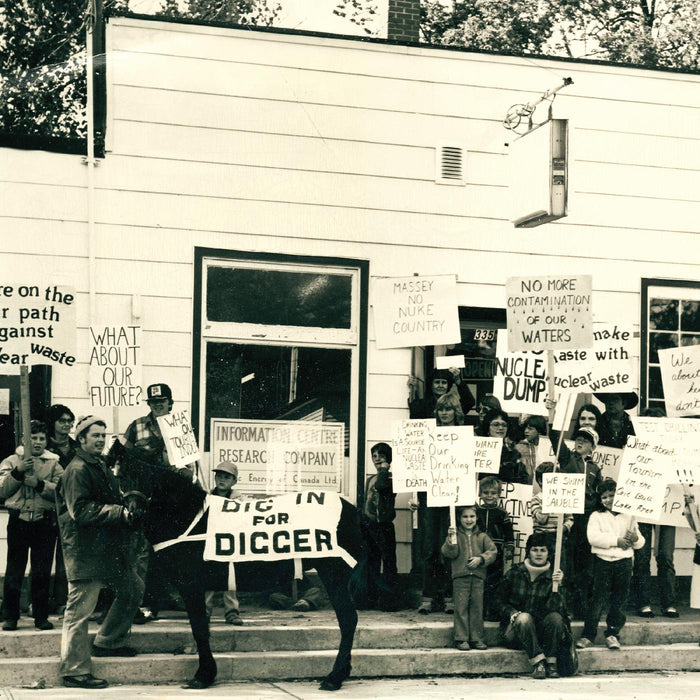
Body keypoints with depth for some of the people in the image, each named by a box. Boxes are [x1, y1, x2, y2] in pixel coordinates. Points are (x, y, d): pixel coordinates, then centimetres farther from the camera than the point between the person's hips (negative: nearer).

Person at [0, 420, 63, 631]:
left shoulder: (54, 463, 10)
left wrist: (38, 484, -16)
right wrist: (18, 472, -13)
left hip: (44, 524, 0)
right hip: (18, 522, 0)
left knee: (42, 572, 3)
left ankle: (41, 616, 11)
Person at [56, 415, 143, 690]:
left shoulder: (101, 466, 19)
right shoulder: (77, 470, -13)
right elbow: (81, 511, -21)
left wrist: (126, 506, 9)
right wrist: (120, 512, -21)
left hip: (108, 548, 10)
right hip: (85, 551, -10)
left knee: (132, 589, 18)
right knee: (80, 608, -6)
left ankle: (108, 642, 31)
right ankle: (74, 670, -3)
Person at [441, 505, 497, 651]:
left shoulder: (482, 536, 12)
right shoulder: (455, 534, 6)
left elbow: (492, 551, 3)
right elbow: (449, 553, -4)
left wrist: (480, 559, -12)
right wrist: (451, 539, -18)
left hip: (478, 577, 2)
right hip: (460, 577, -2)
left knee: (477, 607, 4)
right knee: (461, 607, -3)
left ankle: (476, 638, 11)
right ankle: (461, 639, 2)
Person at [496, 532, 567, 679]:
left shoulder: (552, 576, 1)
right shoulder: (515, 573, 0)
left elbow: (552, 608, -13)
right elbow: (500, 601, 9)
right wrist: (513, 613, -10)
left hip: (541, 631, 1)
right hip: (514, 631, -1)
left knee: (555, 617, -28)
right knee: (524, 618, -33)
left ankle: (551, 663, -25)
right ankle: (538, 662, -36)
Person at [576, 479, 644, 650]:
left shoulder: (628, 517, 14)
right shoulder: (596, 516, 6)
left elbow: (640, 543, 14)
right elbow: (593, 537, -10)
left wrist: (635, 538, -10)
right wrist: (616, 541, -15)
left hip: (624, 561, 2)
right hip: (603, 561, -2)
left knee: (620, 599, 2)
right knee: (599, 598, -7)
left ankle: (612, 633, 11)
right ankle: (588, 635, -4)